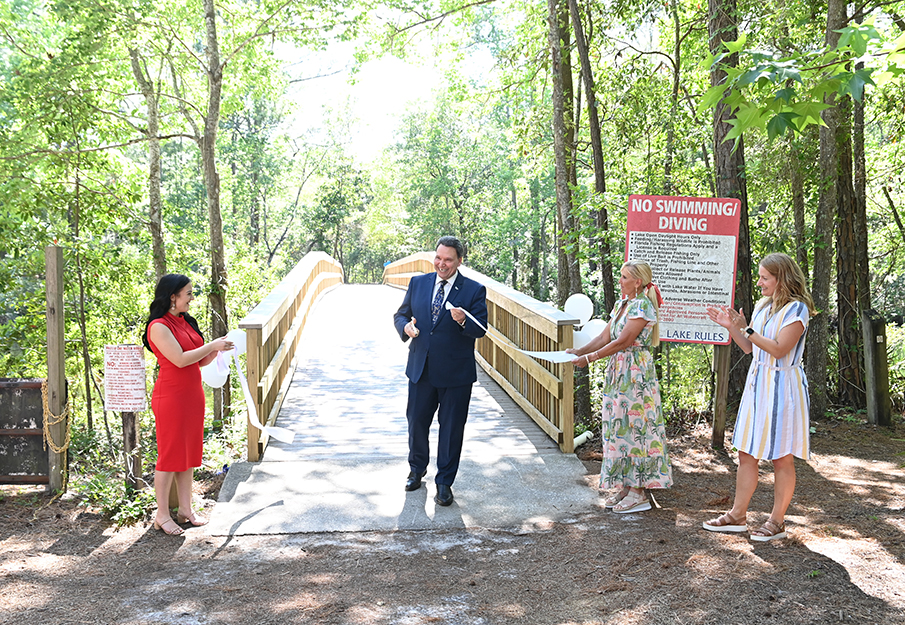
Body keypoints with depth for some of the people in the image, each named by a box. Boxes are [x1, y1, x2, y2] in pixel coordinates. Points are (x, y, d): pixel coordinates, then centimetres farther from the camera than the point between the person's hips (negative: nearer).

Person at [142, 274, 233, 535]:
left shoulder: (186, 321, 12)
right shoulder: (159, 326, -14)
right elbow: (180, 359, -22)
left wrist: (217, 349, -1)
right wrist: (212, 345, -15)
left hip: (193, 394, 8)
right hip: (171, 395, -8)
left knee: (188, 453, 12)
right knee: (170, 454, -1)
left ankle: (185, 509, 20)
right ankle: (162, 514, 8)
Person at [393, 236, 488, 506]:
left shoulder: (474, 290, -5)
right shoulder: (418, 283, 5)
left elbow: (480, 329, -10)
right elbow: (400, 314, 10)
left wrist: (463, 321, -31)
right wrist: (406, 326, -12)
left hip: (456, 372, -3)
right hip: (421, 369, 3)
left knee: (451, 428, 6)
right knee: (416, 422, 13)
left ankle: (444, 482, 22)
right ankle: (417, 469, 38)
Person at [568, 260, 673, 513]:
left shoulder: (643, 306, -14)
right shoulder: (621, 304, 14)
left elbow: (622, 342, -18)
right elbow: (604, 337, 12)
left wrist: (589, 358, -16)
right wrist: (578, 351, 1)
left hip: (636, 374, -9)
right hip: (618, 373, 9)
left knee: (633, 427, -5)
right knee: (619, 428, 10)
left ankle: (639, 492, 2)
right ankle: (624, 486, 18)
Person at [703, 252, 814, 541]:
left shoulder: (796, 308, -10)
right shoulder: (762, 306, 14)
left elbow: (779, 349, -19)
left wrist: (747, 328, -16)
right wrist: (732, 327, 5)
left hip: (781, 386, -8)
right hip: (757, 383, 8)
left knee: (781, 458, 2)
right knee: (746, 453, 9)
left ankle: (777, 521, 13)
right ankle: (738, 516, 17)